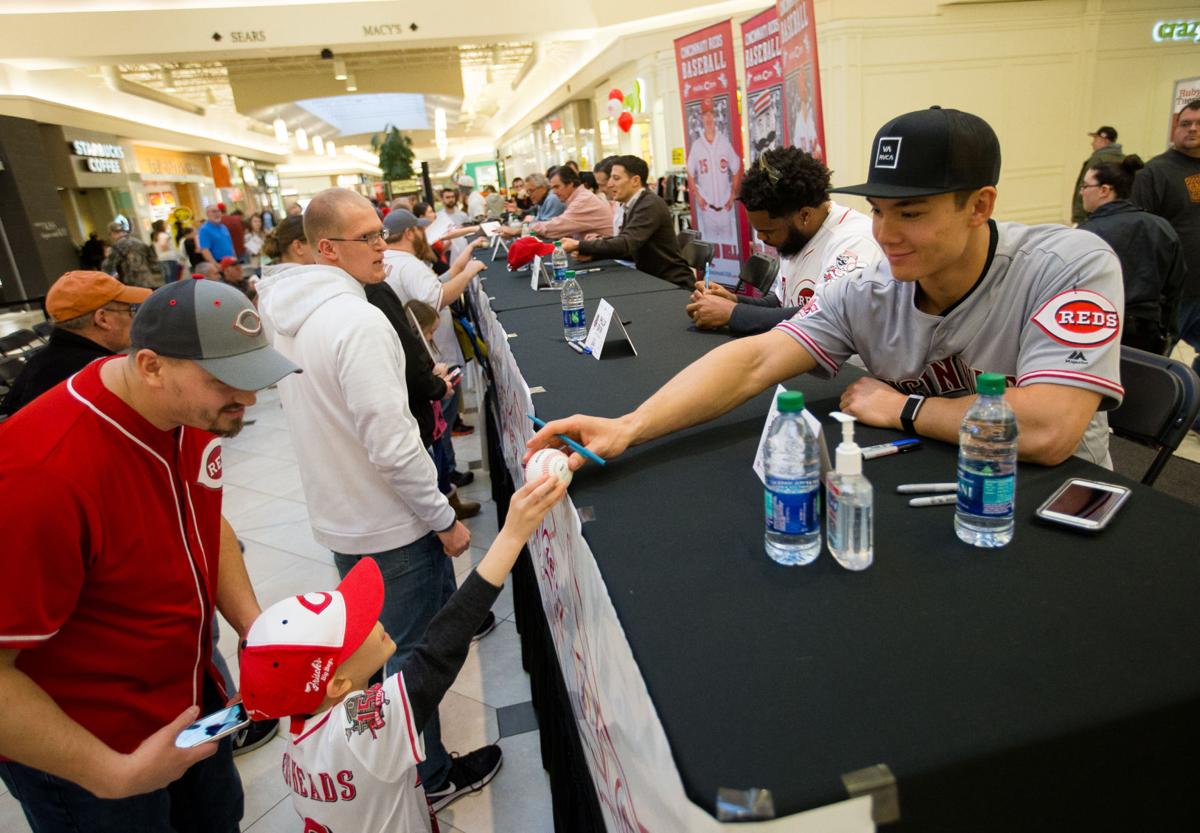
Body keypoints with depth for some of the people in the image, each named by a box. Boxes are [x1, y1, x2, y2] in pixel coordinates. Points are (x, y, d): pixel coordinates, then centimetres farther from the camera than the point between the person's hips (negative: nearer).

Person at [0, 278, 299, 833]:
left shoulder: (193, 407, -12)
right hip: (81, 759, -6)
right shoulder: (45, 475, -35)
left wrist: (253, 623, -8)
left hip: (191, 695, 6)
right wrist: (116, 775, -24)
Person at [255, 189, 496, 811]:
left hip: (337, 519, 9)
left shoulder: (283, 313, 2)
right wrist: (445, 520, -16)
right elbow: (392, 446, -28)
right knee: (412, 652, 10)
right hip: (390, 527, -9)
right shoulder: (358, 321, -26)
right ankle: (430, 776, 31)